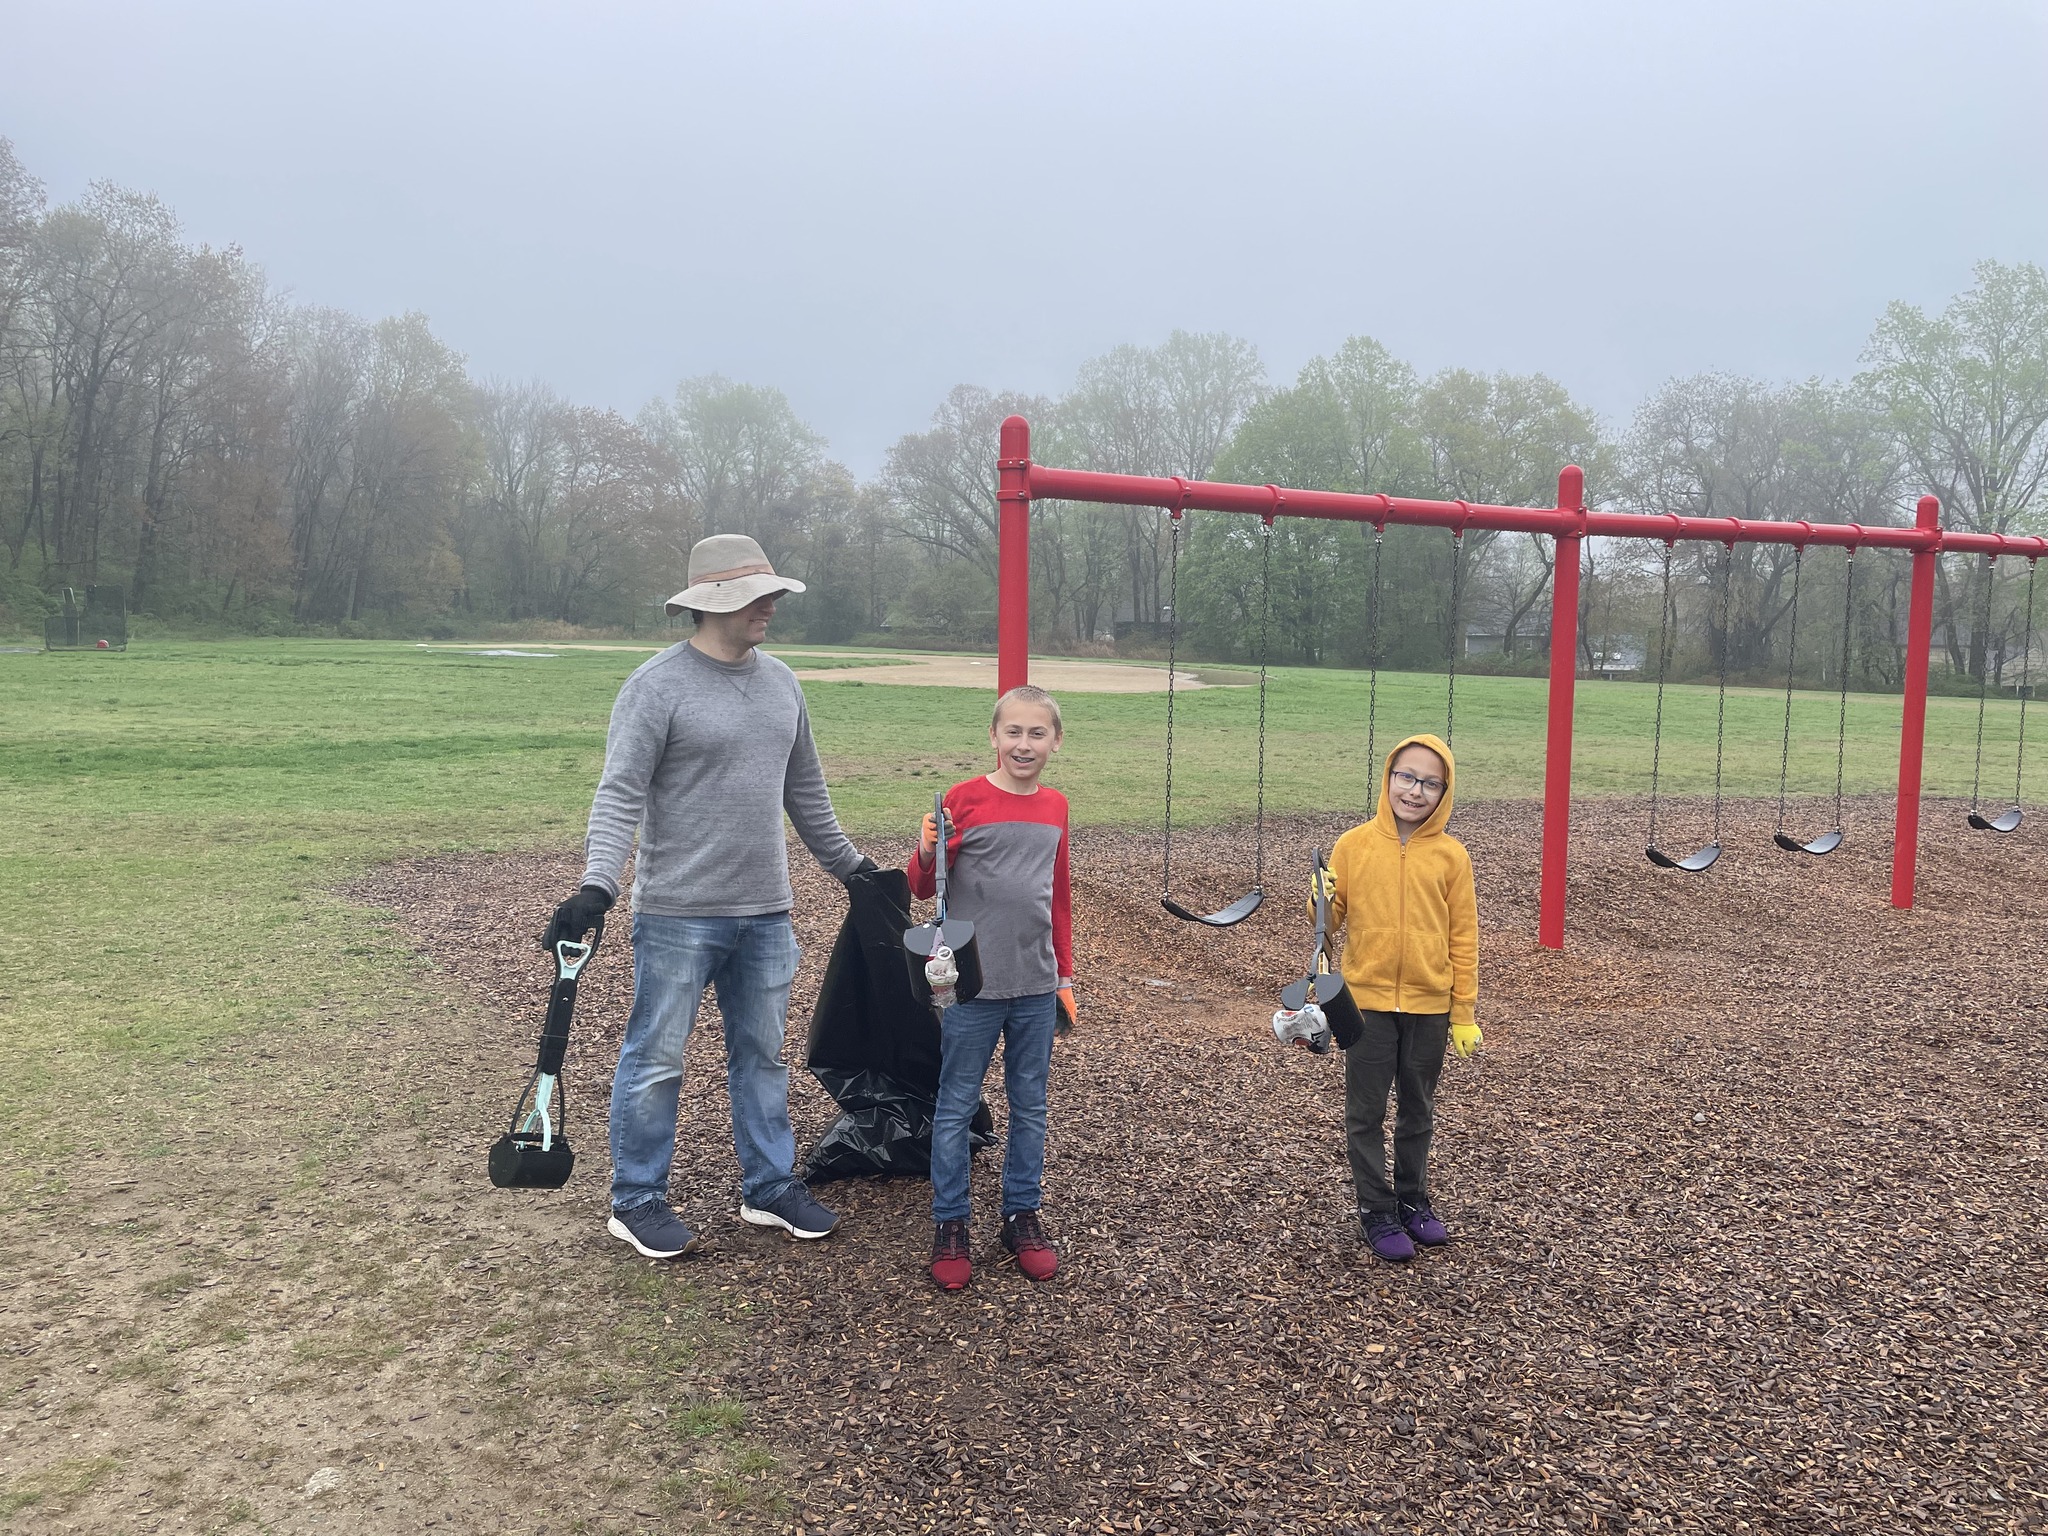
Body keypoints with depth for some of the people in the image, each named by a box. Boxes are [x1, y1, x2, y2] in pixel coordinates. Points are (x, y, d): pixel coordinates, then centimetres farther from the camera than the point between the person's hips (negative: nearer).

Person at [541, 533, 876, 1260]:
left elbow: (806, 791, 19)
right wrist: (597, 885, -29)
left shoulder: (780, 682, 10)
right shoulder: (658, 685, -12)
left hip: (765, 911, 7)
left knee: (763, 1052, 15)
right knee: (657, 1057, 4)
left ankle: (769, 1187, 28)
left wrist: (849, 865, 22)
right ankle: (636, 1202, 19)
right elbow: (620, 792, -17)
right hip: (678, 911, -6)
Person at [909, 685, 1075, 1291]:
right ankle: (949, 1225, 18)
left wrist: (1065, 973, 16)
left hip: (1036, 986, 4)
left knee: (1030, 1106, 13)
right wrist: (926, 852, -23)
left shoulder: (1055, 807, 7)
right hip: (972, 985, -4)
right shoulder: (964, 799, -7)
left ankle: (1022, 1214, 26)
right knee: (956, 1107, 6)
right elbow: (923, 887, -2)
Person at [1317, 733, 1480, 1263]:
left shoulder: (1451, 855, -4)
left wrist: (1464, 1012, 0)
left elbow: (1463, 938, 0)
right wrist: (1321, 903, -22)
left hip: (1429, 1006, 1)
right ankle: (1376, 1210, 21)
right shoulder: (1353, 845, -6)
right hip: (1367, 1001, -1)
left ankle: (1413, 1199, 33)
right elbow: (1332, 920, 2)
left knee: (1418, 1110, 16)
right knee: (1366, 1113, 7)